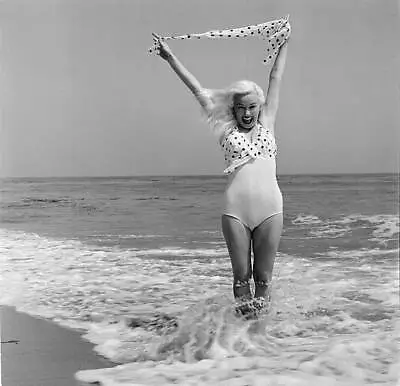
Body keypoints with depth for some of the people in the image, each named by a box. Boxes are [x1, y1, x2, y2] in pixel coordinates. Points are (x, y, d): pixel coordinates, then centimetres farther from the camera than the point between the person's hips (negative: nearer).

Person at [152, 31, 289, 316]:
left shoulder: (267, 123, 14)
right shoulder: (226, 129, 10)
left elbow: (276, 78, 22)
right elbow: (198, 90, 12)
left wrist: (285, 42, 31)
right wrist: (170, 58, 16)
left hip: (270, 209, 1)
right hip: (235, 210, -1)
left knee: (263, 277, 5)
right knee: (241, 276, 4)